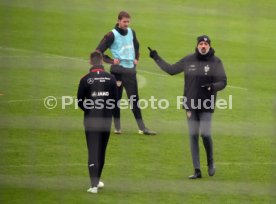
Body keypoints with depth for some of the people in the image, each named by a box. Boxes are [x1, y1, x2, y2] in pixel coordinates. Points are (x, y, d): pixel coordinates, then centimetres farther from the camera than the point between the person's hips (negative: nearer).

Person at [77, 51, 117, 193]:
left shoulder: (85, 79, -9)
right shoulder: (110, 79, -3)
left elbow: (80, 102, -5)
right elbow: (115, 100, 0)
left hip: (91, 119, -2)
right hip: (106, 119, 2)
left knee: (93, 151, -1)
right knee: (102, 150, 16)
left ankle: (94, 184, -11)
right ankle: (97, 180, 25)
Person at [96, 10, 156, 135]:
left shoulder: (131, 32, 9)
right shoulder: (112, 35, -8)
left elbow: (136, 46, 29)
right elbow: (98, 51, -6)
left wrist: (136, 58, 14)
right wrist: (111, 61, -13)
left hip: (131, 70, 4)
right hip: (118, 70, -4)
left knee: (135, 99, 3)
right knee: (116, 98, 2)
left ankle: (142, 128, 1)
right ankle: (117, 127, 9)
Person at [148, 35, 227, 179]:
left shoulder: (215, 62, -2)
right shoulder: (188, 60, 5)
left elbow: (223, 82, -4)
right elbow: (171, 70, 16)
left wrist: (212, 86, -23)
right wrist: (156, 58, 16)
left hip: (207, 104, -3)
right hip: (191, 104, 3)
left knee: (205, 134, -12)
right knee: (193, 136, 2)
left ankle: (210, 162, 15)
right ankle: (197, 170, 7)